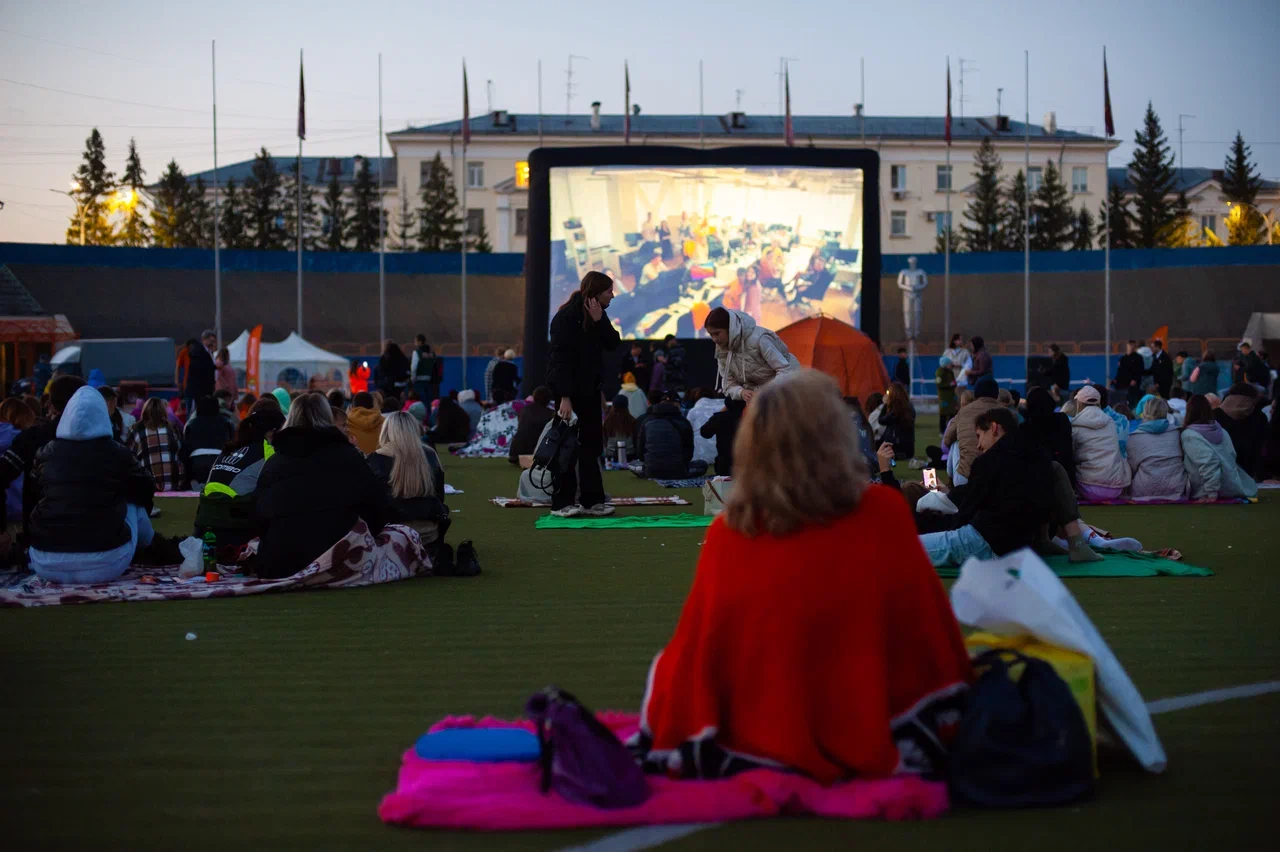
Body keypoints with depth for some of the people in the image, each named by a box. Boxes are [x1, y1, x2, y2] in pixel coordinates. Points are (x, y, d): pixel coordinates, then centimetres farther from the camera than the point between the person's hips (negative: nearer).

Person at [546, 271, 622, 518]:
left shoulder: (597, 314, 8)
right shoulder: (567, 317, -16)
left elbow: (613, 344, 2)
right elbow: (561, 358, -20)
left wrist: (600, 321, -12)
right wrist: (564, 397, -25)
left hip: (589, 387, 8)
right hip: (569, 388, -8)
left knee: (591, 444, 8)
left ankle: (592, 500, 12)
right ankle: (562, 503, 2)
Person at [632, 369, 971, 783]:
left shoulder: (727, 532, -10)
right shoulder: (884, 514, -12)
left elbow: (694, 654, 0)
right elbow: (934, 643, -3)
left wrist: (672, 742, 16)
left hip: (744, 751, 0)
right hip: (865, 748, 1)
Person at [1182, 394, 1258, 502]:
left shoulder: (1189, 435, -14)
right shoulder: (1221, 431, 6)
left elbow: (1206, 461, -24)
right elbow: (1232, 456, 9)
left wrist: (1211, 493, -23)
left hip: (1207, 493, -5)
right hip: (1234, 488, 5)